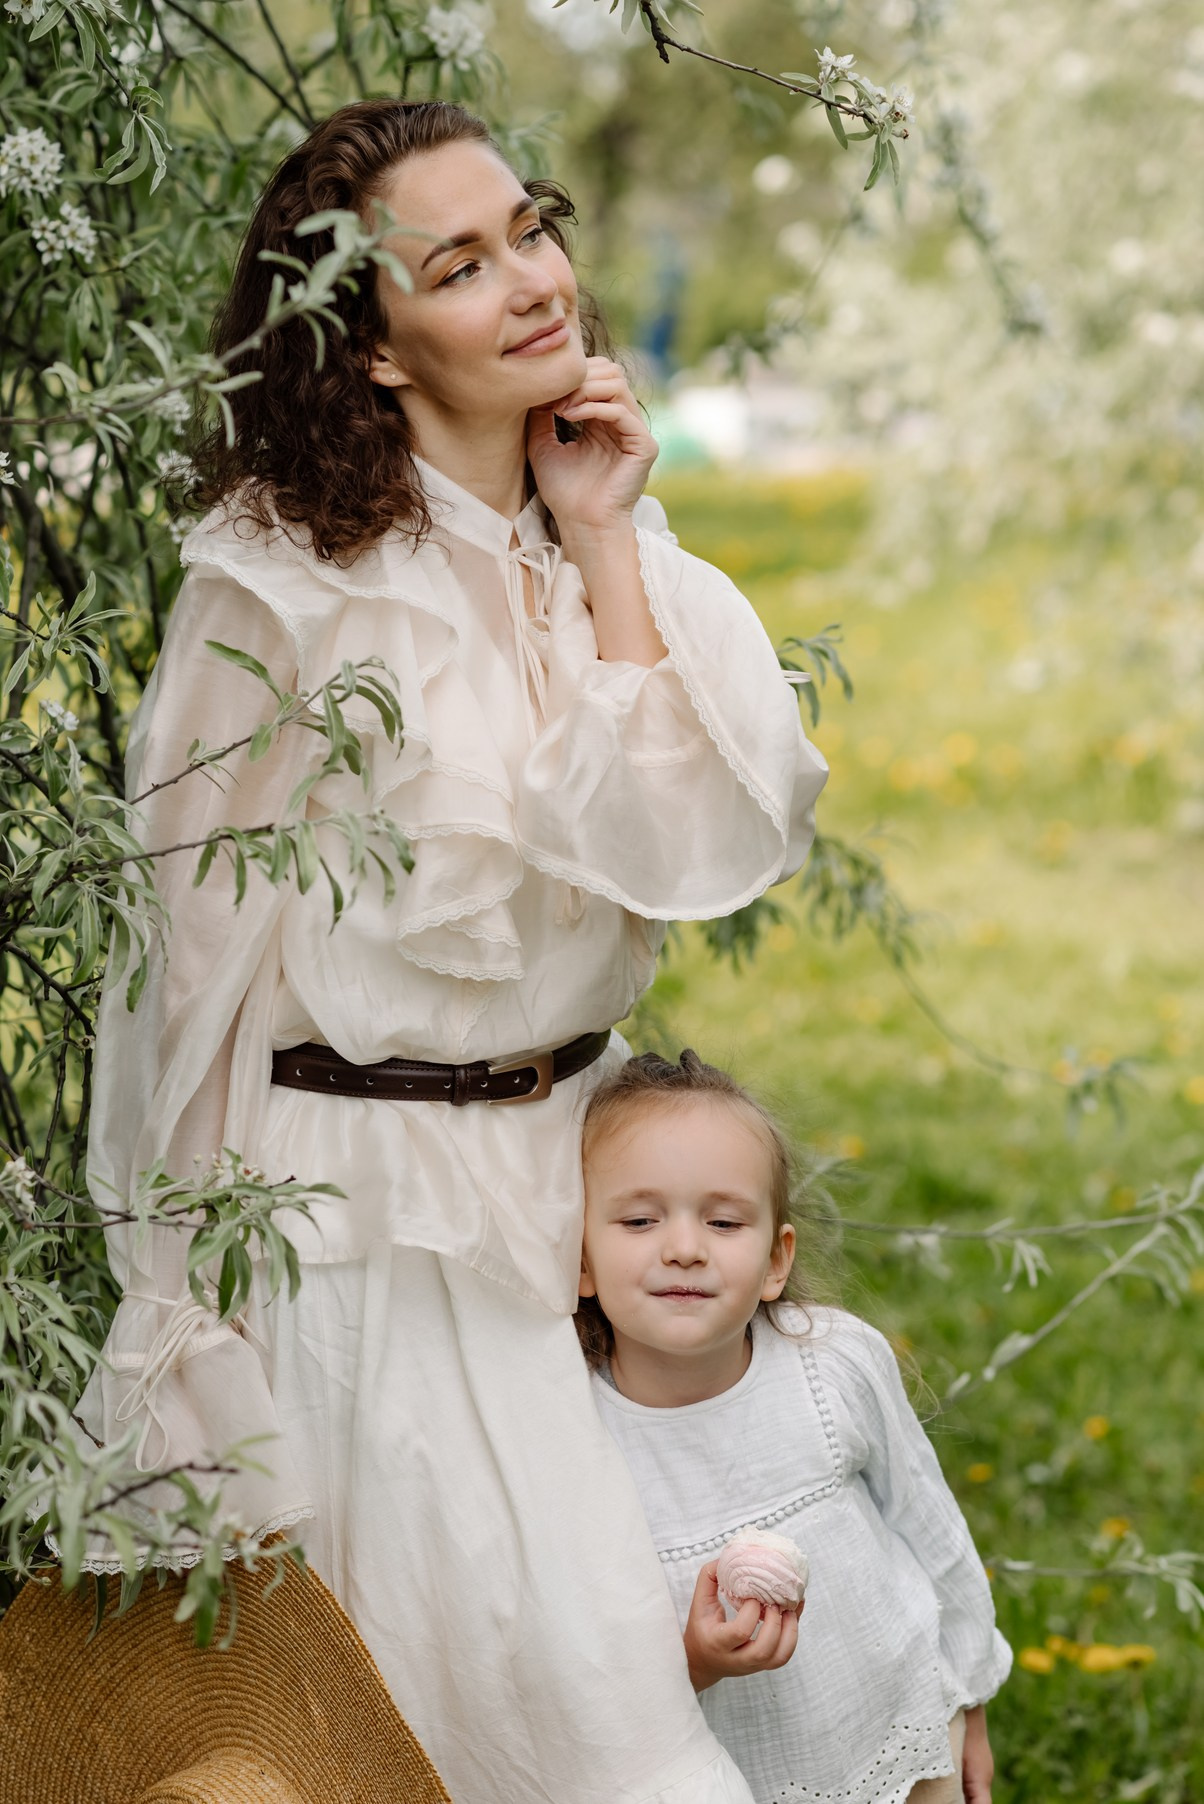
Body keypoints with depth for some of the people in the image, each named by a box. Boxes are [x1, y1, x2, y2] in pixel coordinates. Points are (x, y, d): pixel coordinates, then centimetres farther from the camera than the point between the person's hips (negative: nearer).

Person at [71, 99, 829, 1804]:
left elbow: (709, 835, -9)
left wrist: (603, 544, -10)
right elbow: (207, 946, -8)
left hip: (569, 1152, 6)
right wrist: (205, 1297, -5)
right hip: (376, 1195, -6)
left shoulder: (617, 544, 4)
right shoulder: (282, 582, -13)